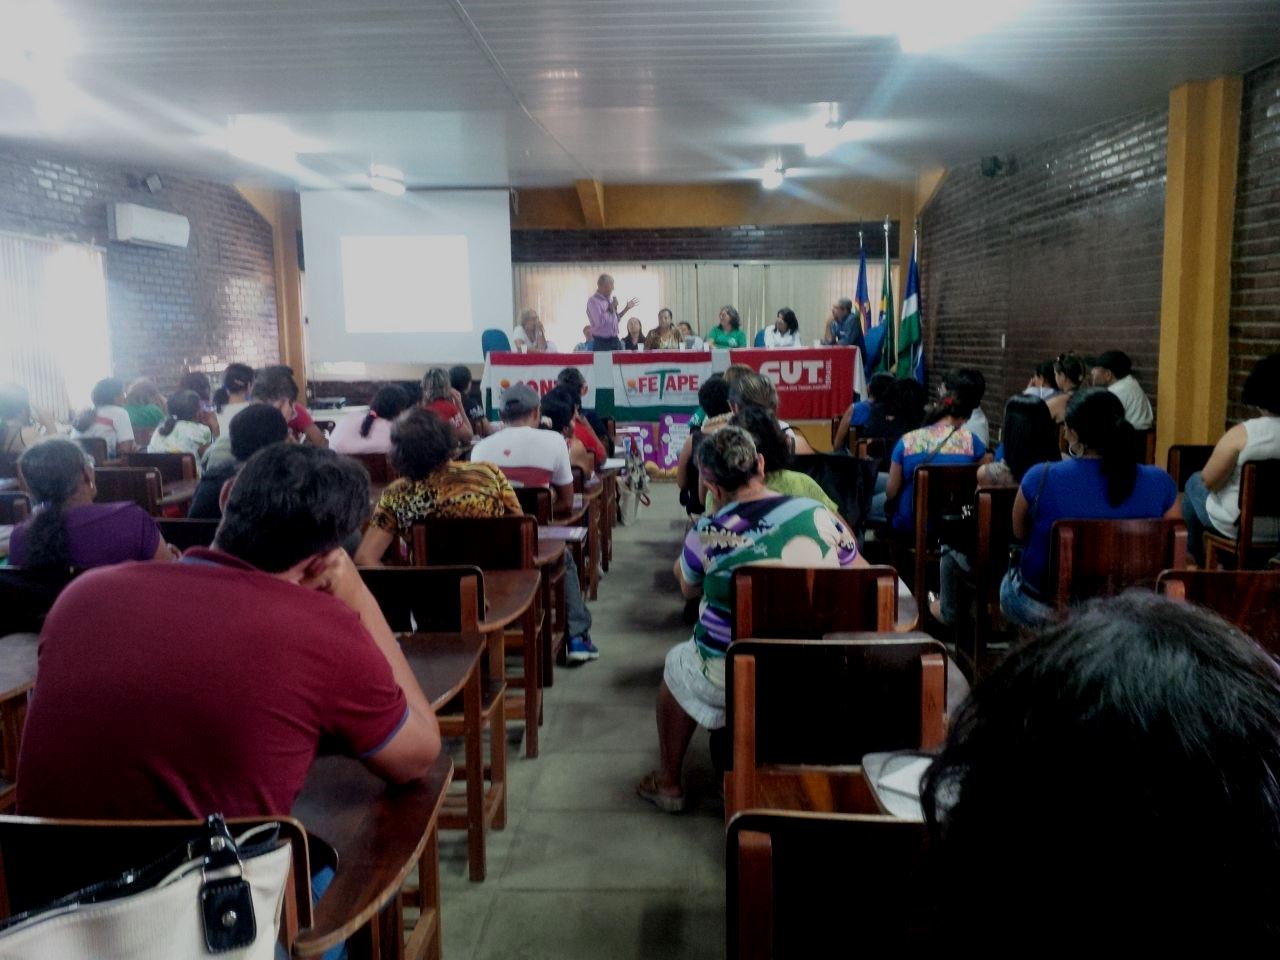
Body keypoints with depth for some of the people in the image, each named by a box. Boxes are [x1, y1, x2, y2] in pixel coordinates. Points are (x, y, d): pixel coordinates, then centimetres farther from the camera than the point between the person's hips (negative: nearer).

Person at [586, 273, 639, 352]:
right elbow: (600, 322, -23)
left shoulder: (609, 299, 12)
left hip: (615, 341, 8)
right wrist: (611, 308, -13)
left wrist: (627, 308, 18)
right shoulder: (593, 301, -12)